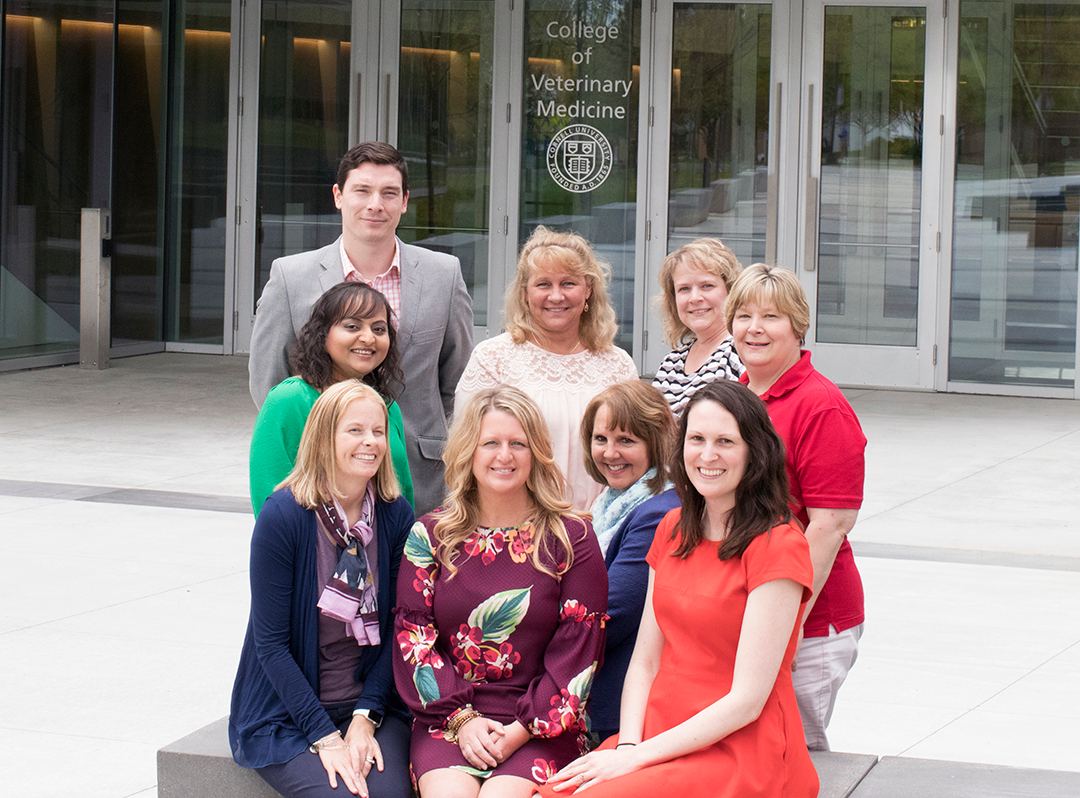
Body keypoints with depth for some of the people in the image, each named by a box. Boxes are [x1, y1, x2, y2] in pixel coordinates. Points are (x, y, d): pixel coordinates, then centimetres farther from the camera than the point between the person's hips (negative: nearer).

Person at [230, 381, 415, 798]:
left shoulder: (396, 516, 0)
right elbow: (271, 643, -11)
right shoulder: (282, 517, -12)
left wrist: (365, 719, -9)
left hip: (372, 703, 3)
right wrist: (326, 739, -16)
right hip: (285, 714, -3)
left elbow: (394, 630, 3)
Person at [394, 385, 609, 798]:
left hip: (542, 726, -1)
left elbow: (578, 650, 1)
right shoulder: (430, 535, 10)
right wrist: (461, 717, -6)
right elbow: (413, 635, 7)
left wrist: (524, 728, -9)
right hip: (445, 718, 1)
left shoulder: (572, 539, 5)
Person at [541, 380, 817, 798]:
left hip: (742, 754, -6)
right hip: (662, 739, 6)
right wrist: (628, 746, -6)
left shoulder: (779, 546, -9)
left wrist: (637, 757, -14)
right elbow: (645, 660, 12)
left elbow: (747, 699, -13)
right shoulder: (673, 529, 13)